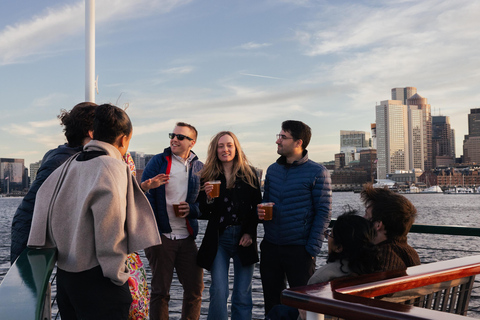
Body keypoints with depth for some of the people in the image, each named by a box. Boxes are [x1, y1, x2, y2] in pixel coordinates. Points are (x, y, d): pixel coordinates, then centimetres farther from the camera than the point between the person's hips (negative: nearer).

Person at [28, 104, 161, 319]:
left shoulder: (68, 165, 8)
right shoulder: (113, 167, -15)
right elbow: (109, 227, -21)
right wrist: (117, 275, -12)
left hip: (64, 273, 8)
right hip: (95, 278, -8)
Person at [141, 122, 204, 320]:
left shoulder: (198, 167, 9)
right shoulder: (158, 162, 0)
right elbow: (145, 197, -4)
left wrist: (192, 209, -9)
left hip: (187, 237, 3)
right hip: (161, 236, -3)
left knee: (195, 288, 7)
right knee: (160, 290, 7)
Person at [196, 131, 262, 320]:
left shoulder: (249, 174, 4)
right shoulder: (208, 176, 4)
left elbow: (257, 207, 3)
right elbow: (203, 213, 5)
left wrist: (250, 233, -7)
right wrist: (208, 197, -14)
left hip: (244, 238, 0)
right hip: (218, 239, 0)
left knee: (243, 295, 4)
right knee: (218, 291, -6)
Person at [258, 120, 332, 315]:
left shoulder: (317, 172, -7)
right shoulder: (272, 170, 10)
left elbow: (324, 212, -8)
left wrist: (312, 249, -14)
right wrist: (260, 211, -5)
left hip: (299, 249, -5)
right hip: (270, 247, 5)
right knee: (271, 303, 13)